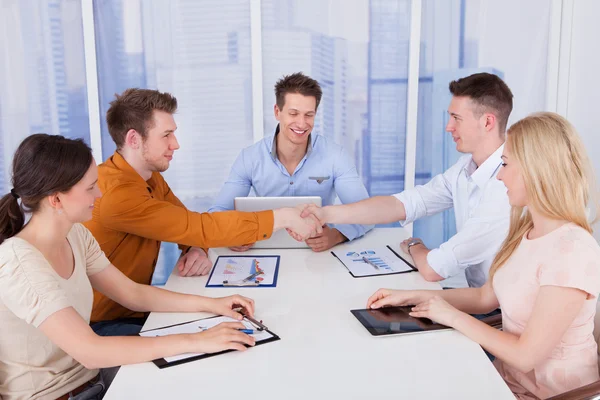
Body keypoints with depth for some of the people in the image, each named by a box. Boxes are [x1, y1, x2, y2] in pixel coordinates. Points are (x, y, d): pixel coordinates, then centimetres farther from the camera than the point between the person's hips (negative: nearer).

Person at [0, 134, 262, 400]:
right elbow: (90, 352, -31)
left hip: (89, 377, 7)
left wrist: (210, 304, -7)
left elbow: (133, 293, 4)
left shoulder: (75, 235, -1)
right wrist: (195, 341, -31)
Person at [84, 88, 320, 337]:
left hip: (137, 306, 8)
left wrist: (197, 250, -18)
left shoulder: (149, 176, 2)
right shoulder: (117, 193, -28)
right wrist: (283, 218, -22)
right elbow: (200, 227, -28)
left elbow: (188, 223, 7)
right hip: (104, 324, -8)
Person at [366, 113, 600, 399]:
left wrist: (452, 316, -16)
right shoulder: (527, 231, 0)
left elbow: (527, 356, -25)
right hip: (508, 375, 7)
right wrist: (411, 296, 0)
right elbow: (485, 297, 7)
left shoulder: (572, 251, -27)